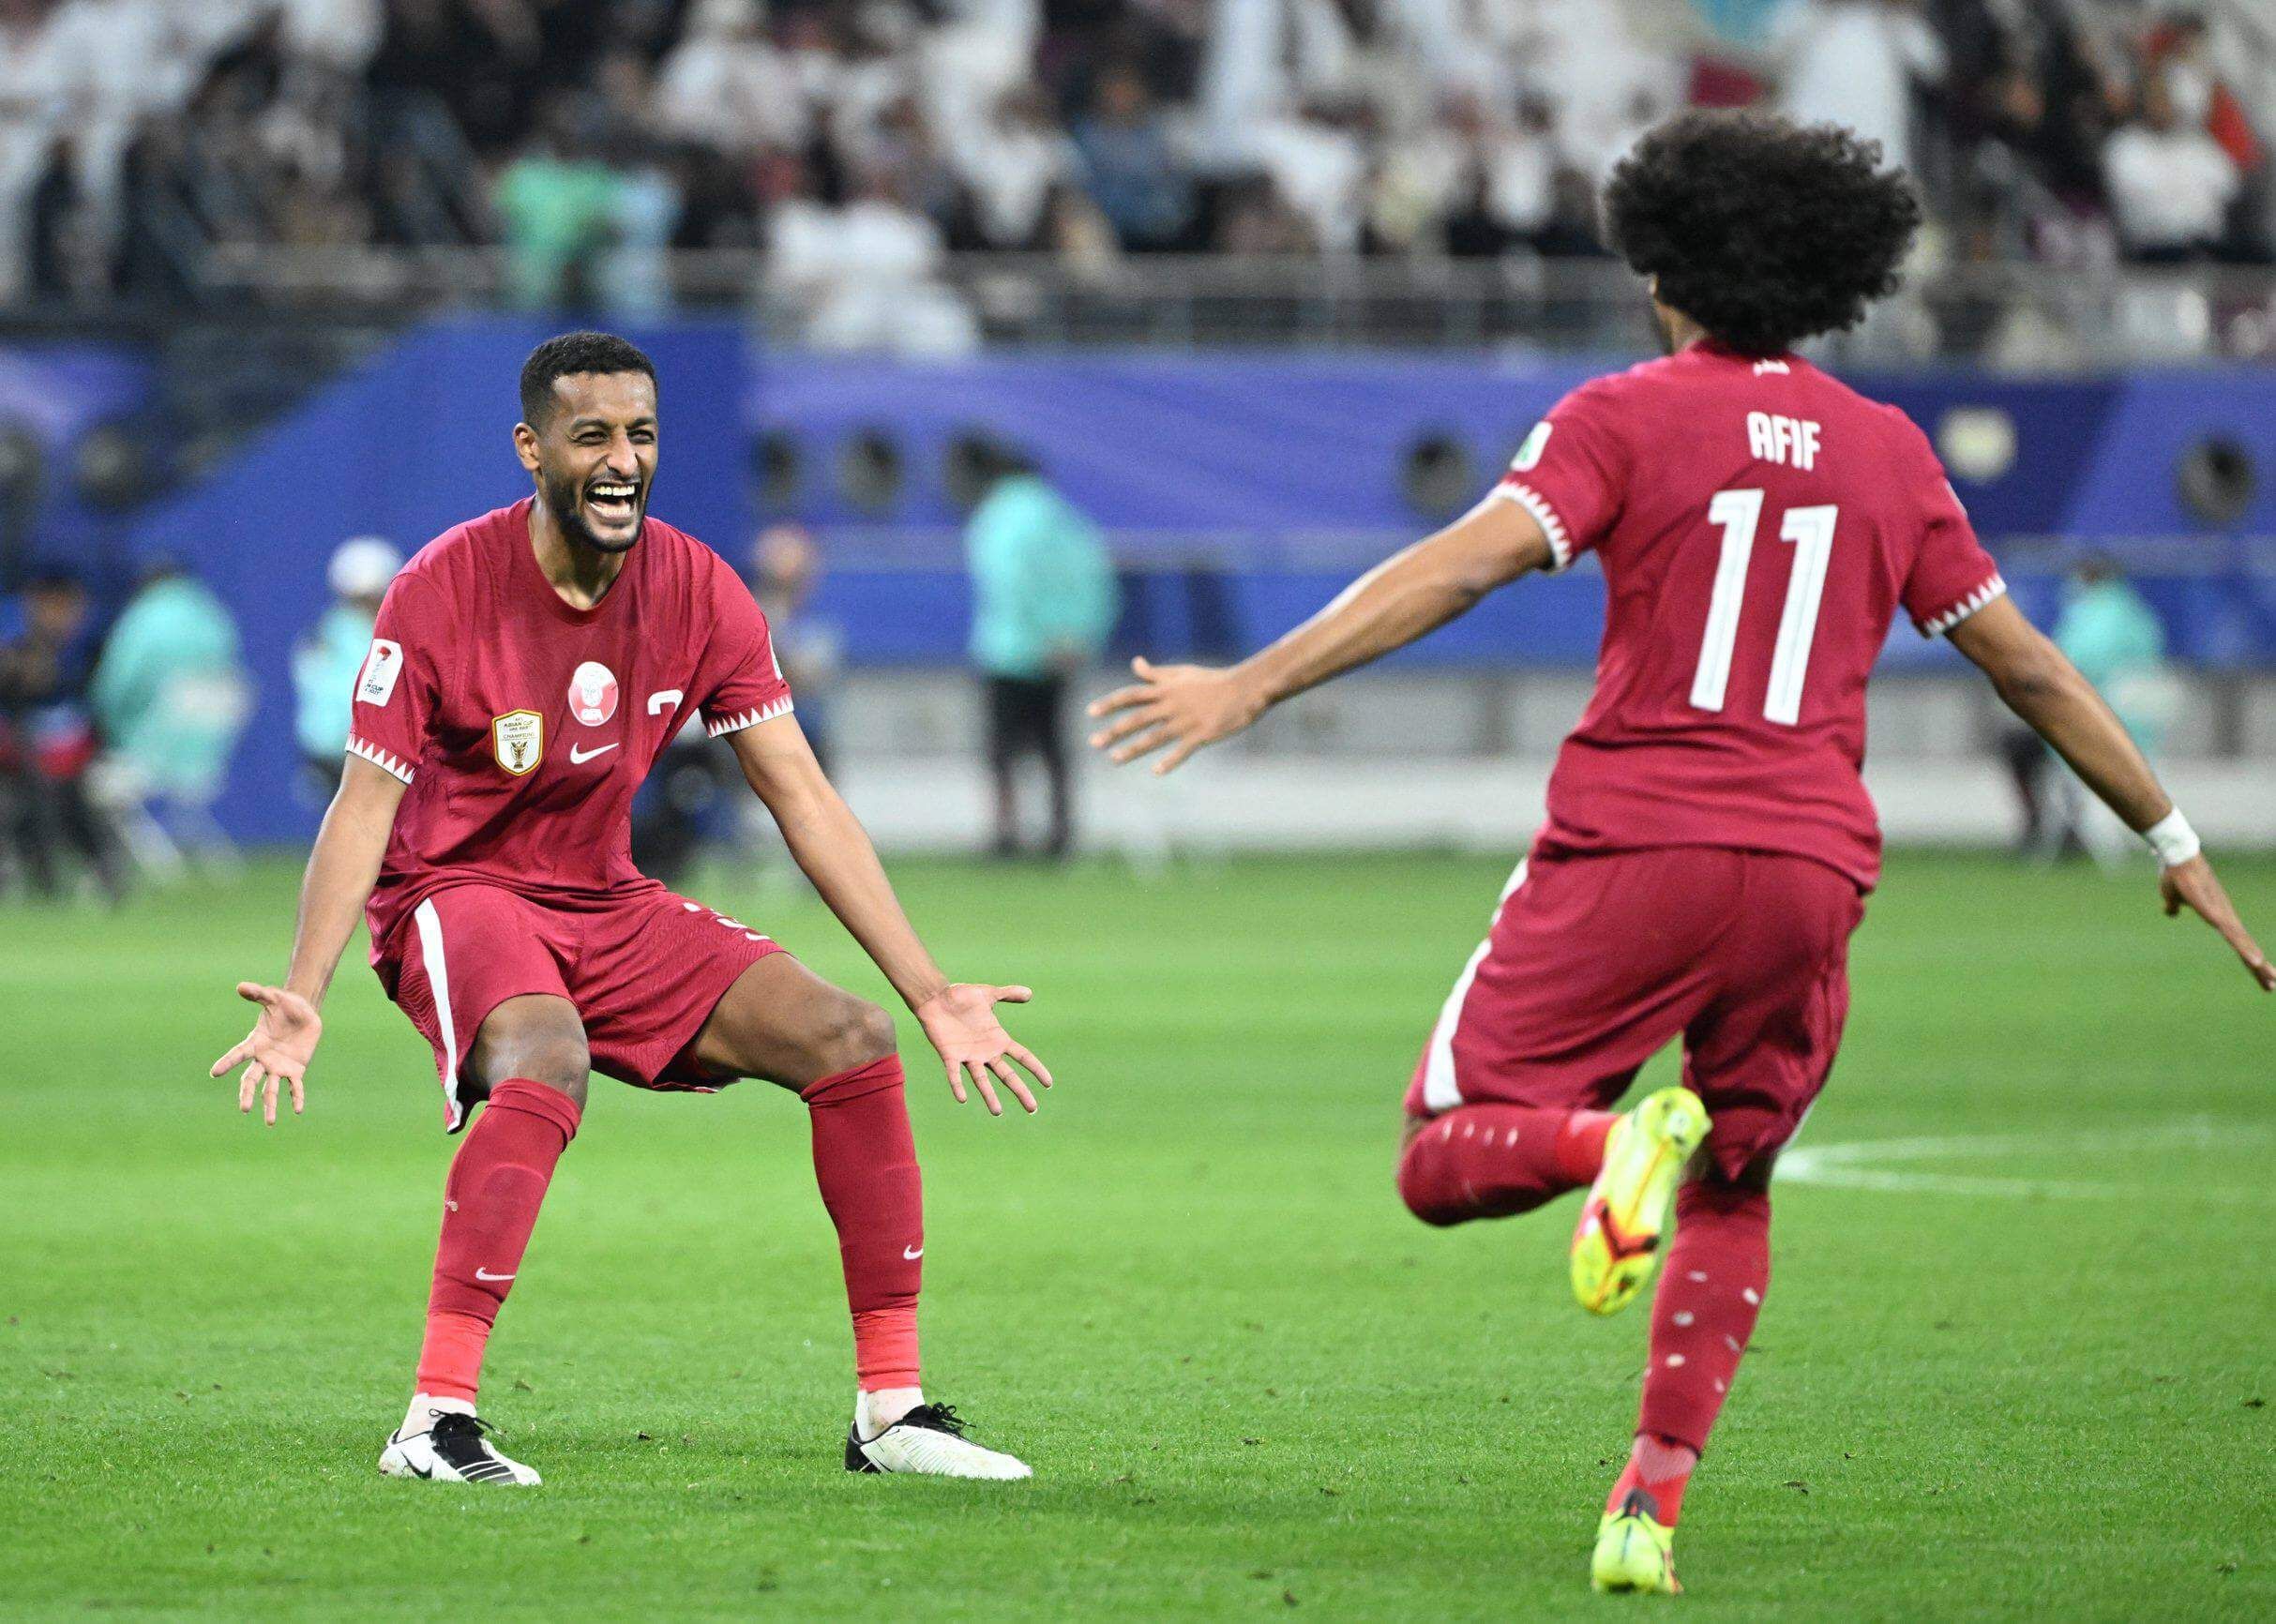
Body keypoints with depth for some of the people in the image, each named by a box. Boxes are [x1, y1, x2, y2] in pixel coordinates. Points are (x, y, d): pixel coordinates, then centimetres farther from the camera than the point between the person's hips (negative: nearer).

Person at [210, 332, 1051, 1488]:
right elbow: (366, 806, -17)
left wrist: (930, 991, -6)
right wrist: (300, 997, -30)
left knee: (853, 1042, -9)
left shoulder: (698, 591, -4)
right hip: (452, 895, -5)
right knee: (546, 1065, -37)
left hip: (607, 907, 6)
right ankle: (435, 1423, -37)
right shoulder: (443, 590, -17)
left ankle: (890, 1412, -2)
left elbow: (802, 799, -1)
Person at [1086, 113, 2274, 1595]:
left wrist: (1250, 687, -12)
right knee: (1733, 1199, 20)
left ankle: (1613, 1140, -28)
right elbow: (2027, 666, 19)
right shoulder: (1889, 451, 14)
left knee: (1446, 1163, 4)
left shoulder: (1625, 418, 3)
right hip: (1812, 864, 3)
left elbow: (1461, 567, -11)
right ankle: (1654, 1502, 4)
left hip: (1632, 850, -3)